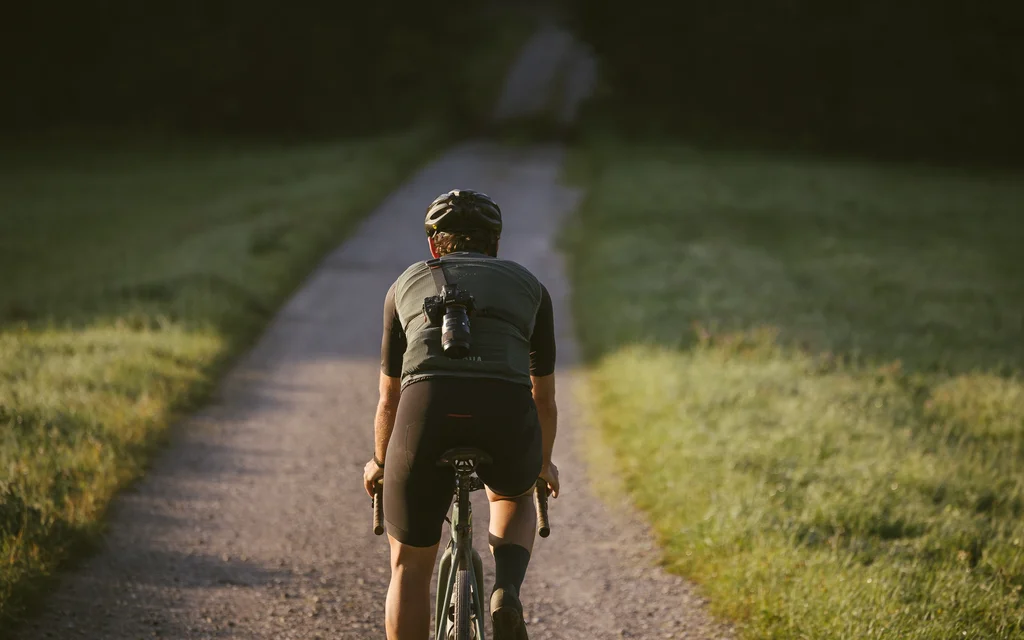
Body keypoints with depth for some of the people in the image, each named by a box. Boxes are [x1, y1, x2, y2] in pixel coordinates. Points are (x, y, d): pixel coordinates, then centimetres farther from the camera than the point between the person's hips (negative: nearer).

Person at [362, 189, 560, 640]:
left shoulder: (407, 284, 28)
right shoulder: (528, 285, 29)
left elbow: (389, 399, 36)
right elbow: (544, 396, 38)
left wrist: (378, 462, 54)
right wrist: (544, 463, 56)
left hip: (428, 407, -1)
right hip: (506, 415, 1)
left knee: (409, 565, 17)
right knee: (515, 498, 35)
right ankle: (506, 596, 9)